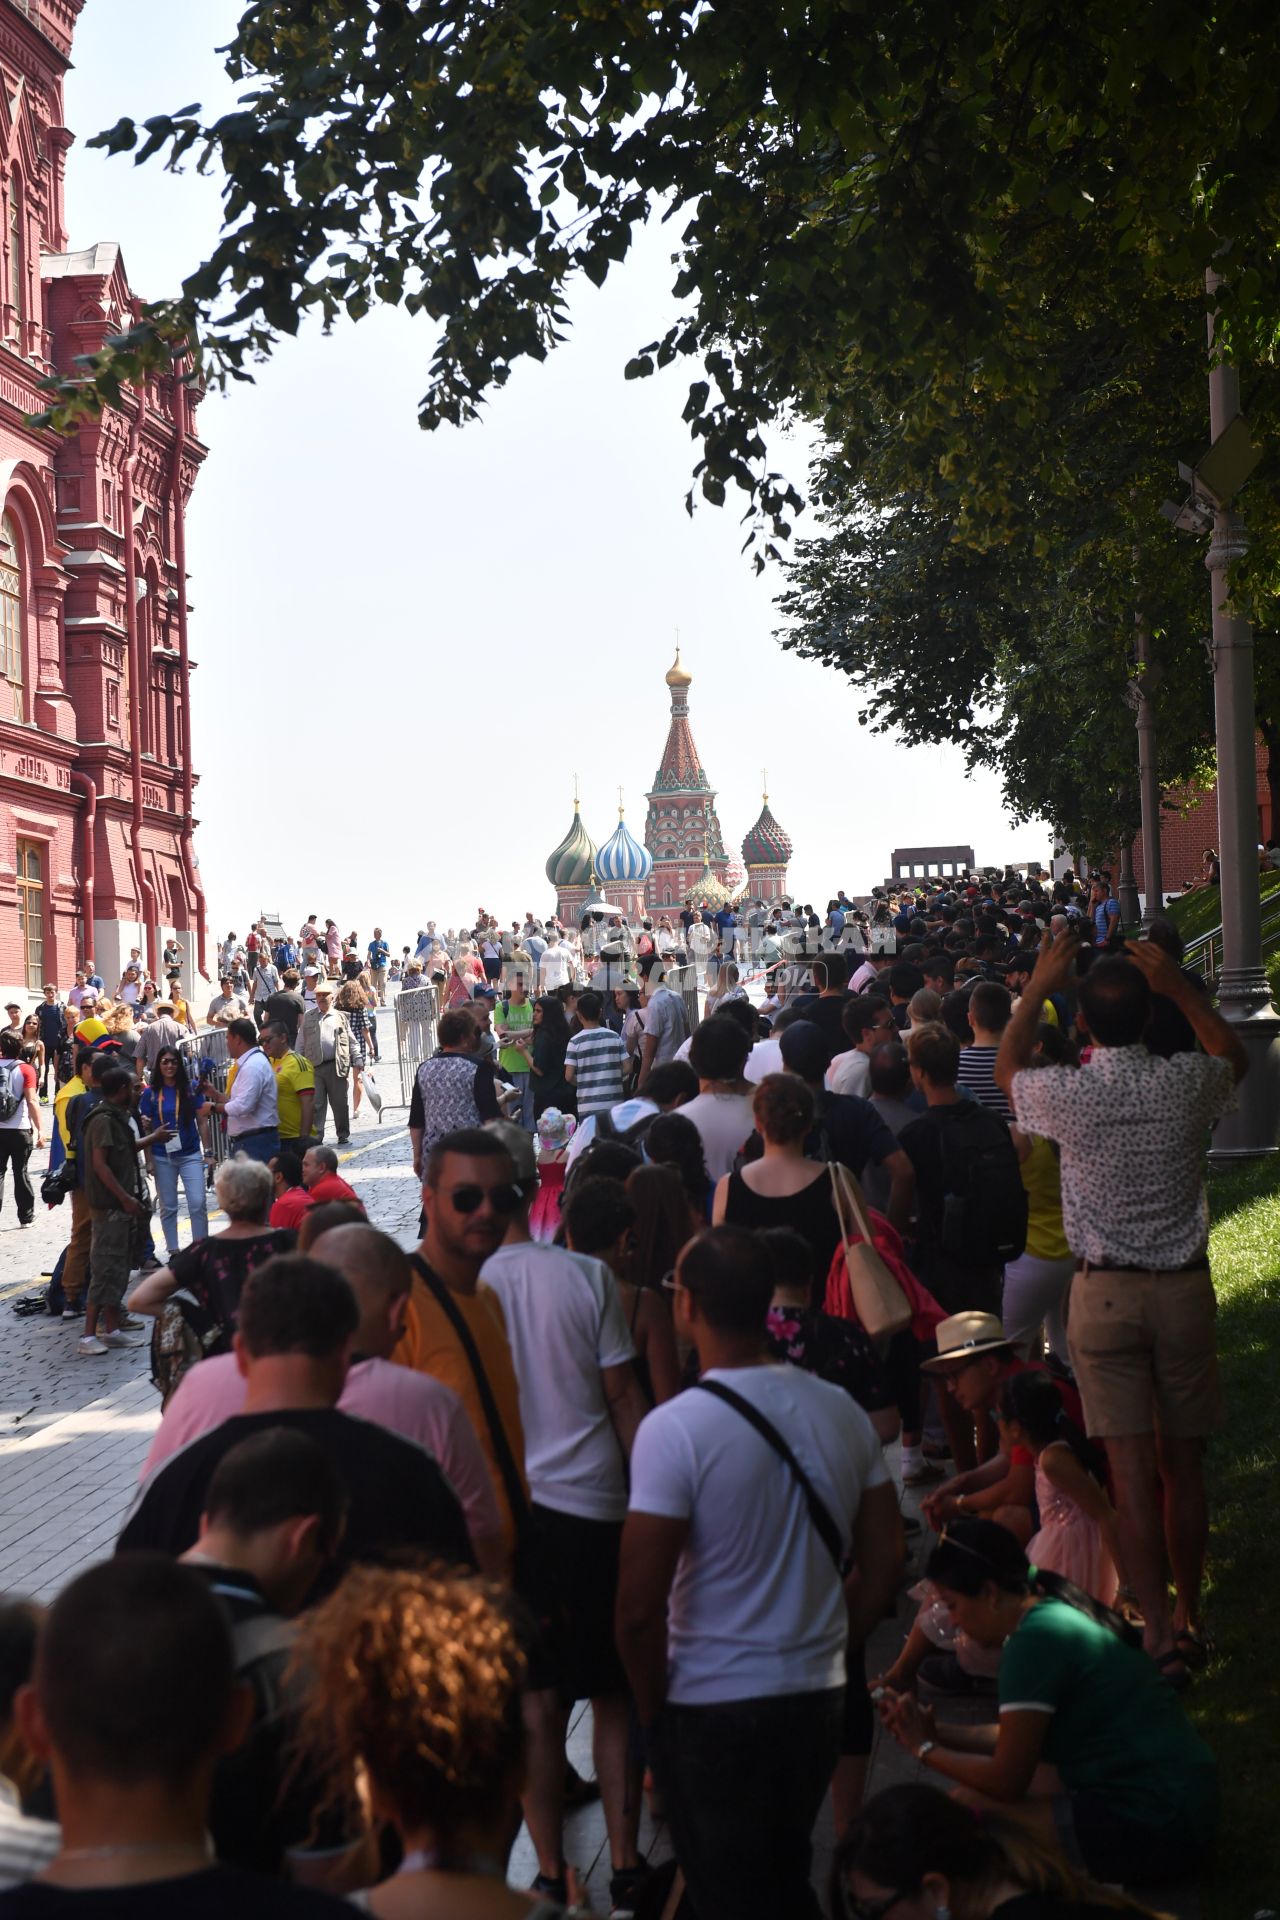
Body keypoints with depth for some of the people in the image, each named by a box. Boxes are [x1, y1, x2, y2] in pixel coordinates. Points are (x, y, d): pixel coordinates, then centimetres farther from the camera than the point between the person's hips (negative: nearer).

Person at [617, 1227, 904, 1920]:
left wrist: (653, 1706, -3)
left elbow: (639, 1607, -18)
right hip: (820, 1700, 5)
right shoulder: (842, 1412, 0)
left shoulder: (674, 1429, -18)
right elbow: (885, 1559, 7)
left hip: (713, 1711, -5)